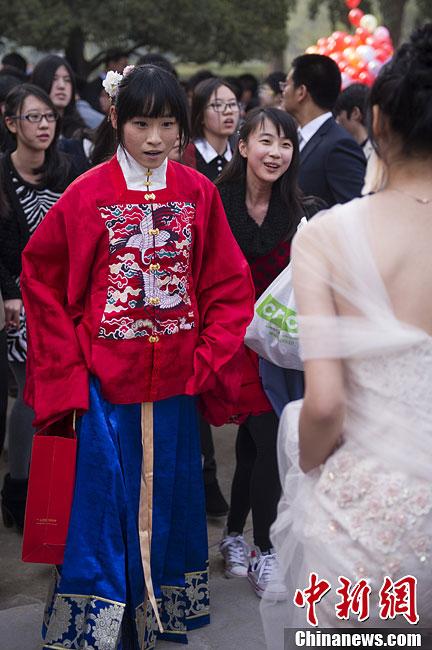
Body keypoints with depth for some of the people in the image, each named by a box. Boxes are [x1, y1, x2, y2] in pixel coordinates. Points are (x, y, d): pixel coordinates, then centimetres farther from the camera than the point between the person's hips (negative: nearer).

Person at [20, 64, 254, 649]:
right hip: (104, 379, -2)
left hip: (175, 381, 3)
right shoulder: (88, 195, -6)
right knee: (102, 497, 3)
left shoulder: (199, 193, 1)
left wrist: (208, 357, -3)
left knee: (167, 494, 14)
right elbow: (41, 276, 0)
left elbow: (230, 283, 5)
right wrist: (68, 365, -4)